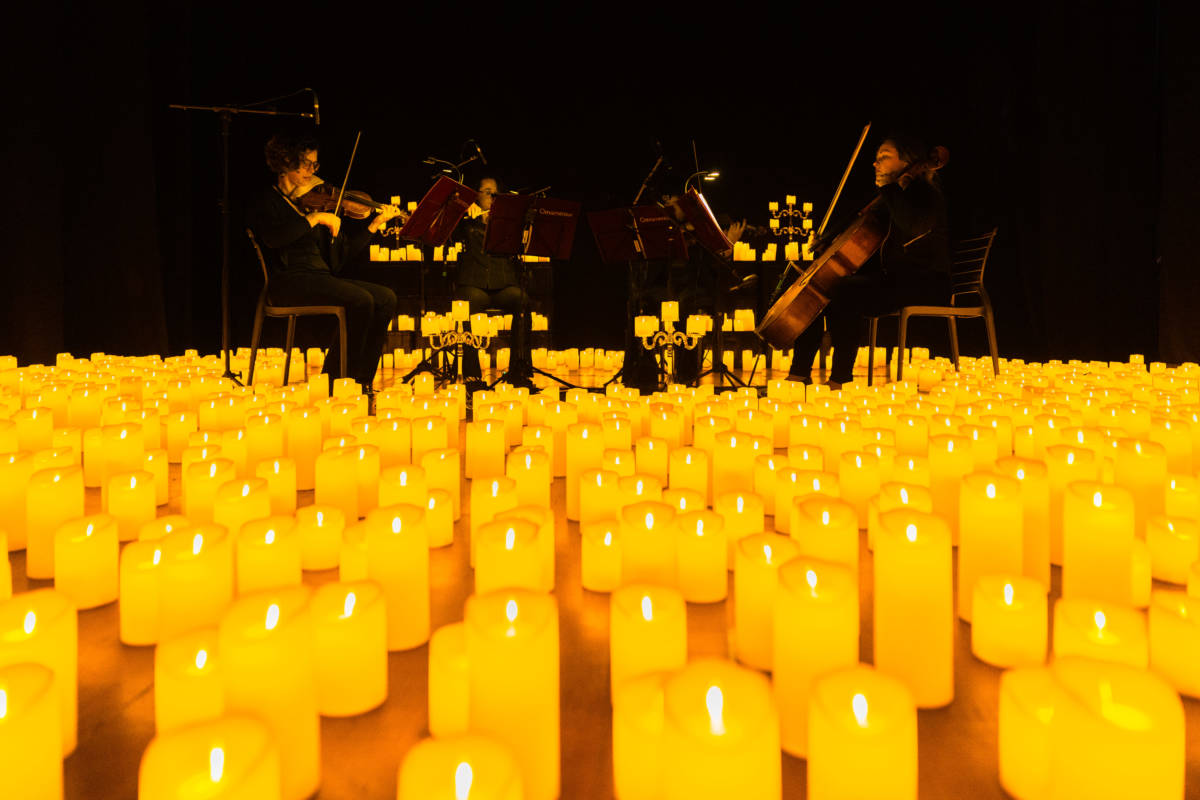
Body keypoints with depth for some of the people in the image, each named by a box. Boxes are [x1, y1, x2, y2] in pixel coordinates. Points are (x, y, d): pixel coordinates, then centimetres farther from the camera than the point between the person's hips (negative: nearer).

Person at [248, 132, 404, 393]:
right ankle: (334, 381, -17)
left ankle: (361, 382, -11)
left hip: (320, 277, 7)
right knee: (360, 300, -27)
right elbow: (272, 237, -21)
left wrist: (376, 223, 8)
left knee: (386, 298, -12)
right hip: (288, 280, -6)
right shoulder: (269, 200, 4)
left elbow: (342, 251, 15)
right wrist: (316, 217, -18)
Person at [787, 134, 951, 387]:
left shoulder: (926, 193, -6)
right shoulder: (890, 202, 21)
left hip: (924, 283, -9)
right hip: (893, 276, 9)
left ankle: (841, 379, -27)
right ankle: (800, 373, -6)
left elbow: (917, 226, -29)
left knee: (845, 290, -32)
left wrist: (888, 187, -17)